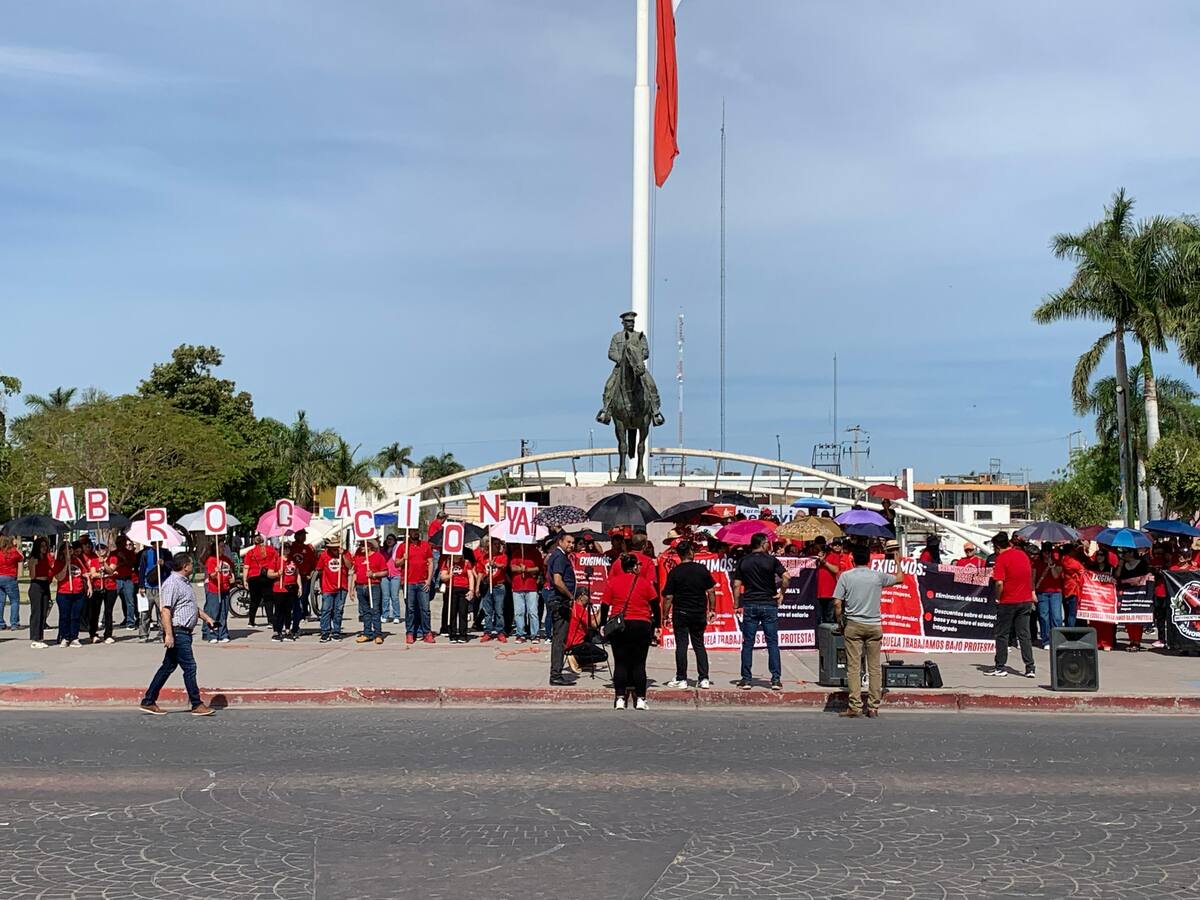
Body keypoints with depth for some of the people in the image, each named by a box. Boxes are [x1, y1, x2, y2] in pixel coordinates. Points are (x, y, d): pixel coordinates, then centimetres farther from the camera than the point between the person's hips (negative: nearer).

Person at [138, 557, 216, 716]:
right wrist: (168, 634, -26)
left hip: (184, 633, 11)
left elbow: (192, 606, 31)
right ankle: (196, 705, 0)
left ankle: (148, 702, 18)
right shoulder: (172, 583, -15)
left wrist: (206, 617, 23)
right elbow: (165, 610, -22)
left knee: (168, 667, 13)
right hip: (177, 632, -11)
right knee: (189, 667, -6)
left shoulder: (184, 582, 17)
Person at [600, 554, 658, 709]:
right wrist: (656, 626, 12)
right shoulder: (644, 582, 0)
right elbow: (655, 605, 3)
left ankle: (620, 698, -1)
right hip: (641, 626, -1)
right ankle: (640, 699, 3)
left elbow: (605, 605, 2)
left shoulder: (612, 582, 2)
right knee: (639, 664, 5)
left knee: (620, 663, 5)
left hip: (619, 626, 1)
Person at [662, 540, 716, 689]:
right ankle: (704, 678, 7)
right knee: (699, 645, 11)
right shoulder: (702, 569, -1)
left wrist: (665, 615, -1)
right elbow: (711, 591, 2)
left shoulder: (674, 573, -8)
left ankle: (681, 679, 2)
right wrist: (712, 609, 12)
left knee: (681, 646, 2)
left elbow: (668, 597, -8)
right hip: (699, 614, 2)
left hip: (680, 614, -2)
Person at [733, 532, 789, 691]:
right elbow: (785, 577, -15)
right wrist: (781, 593, 0)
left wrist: (736, 605, 7)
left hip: (749, 606, 2)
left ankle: (746, 679, 4)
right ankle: (776, 679, 0)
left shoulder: (743, 561, 4)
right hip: (769, 605, -2)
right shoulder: (771, 560, -3)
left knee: (748, 643, 5)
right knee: (772, 643, 3)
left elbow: (736, 585, 1)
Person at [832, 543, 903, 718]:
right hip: (874, 625, 1)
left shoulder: (846, 576, -3)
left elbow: (837, 603, -7)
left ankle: (855, 707, -6)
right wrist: (898, 562, 36)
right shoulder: (878, 576, 1)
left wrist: (840, 621, 7)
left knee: (853, 667, -1)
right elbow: (899, 579, 20)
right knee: (875, 667, 7)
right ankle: (873, 707, 7)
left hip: (853, 625, -1)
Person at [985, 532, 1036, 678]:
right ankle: (1030, 668, 1)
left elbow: (999, 583, -19)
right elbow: (1030, 576, 18)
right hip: (1025, 600, 5)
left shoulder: (1001, 558, -12)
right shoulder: (1023, 554, 8)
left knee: (1002, 634, 6)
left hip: (1008, 602, -5)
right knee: (1024, 635, 7)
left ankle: (1000, 667, 10)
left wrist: (998, 599, -6)